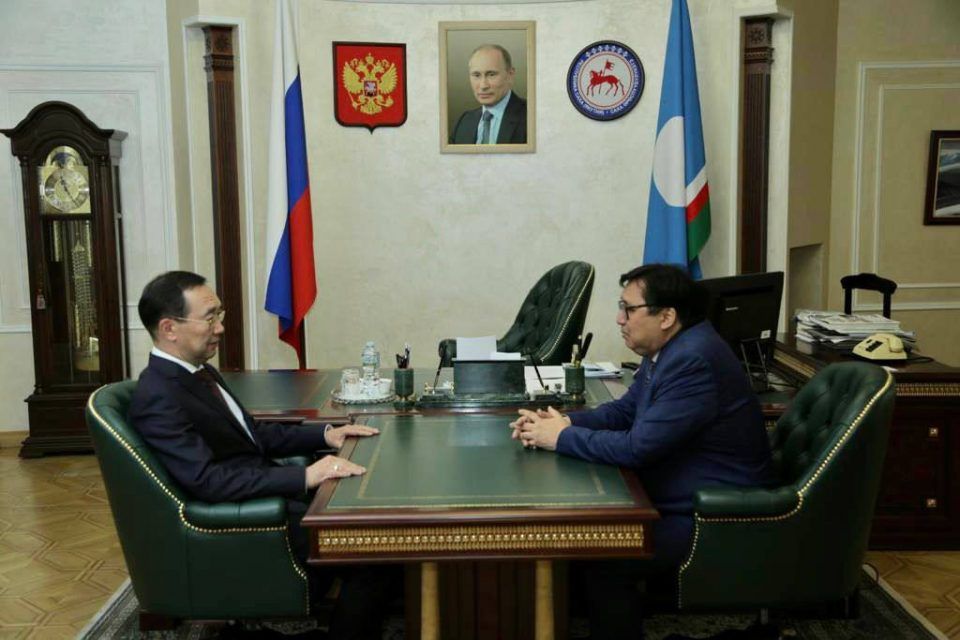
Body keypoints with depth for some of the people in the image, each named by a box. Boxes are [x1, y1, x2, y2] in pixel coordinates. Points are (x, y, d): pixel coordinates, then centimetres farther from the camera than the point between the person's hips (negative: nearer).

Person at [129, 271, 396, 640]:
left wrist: (325, 435, 5)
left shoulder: (201, 372, 11)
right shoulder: (157, 398, -18)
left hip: (270, 491, 9)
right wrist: (304, 477, -30)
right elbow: (208, 481, -27)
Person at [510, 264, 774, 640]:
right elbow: (626, 411, 15)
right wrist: (565, 421, -2)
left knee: (600, 560, -21)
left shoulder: (693, 361, -26)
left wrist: (561, 438, -16)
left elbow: (637, 448, -29)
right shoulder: (670, 349, 6)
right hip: (687, 502, 10)